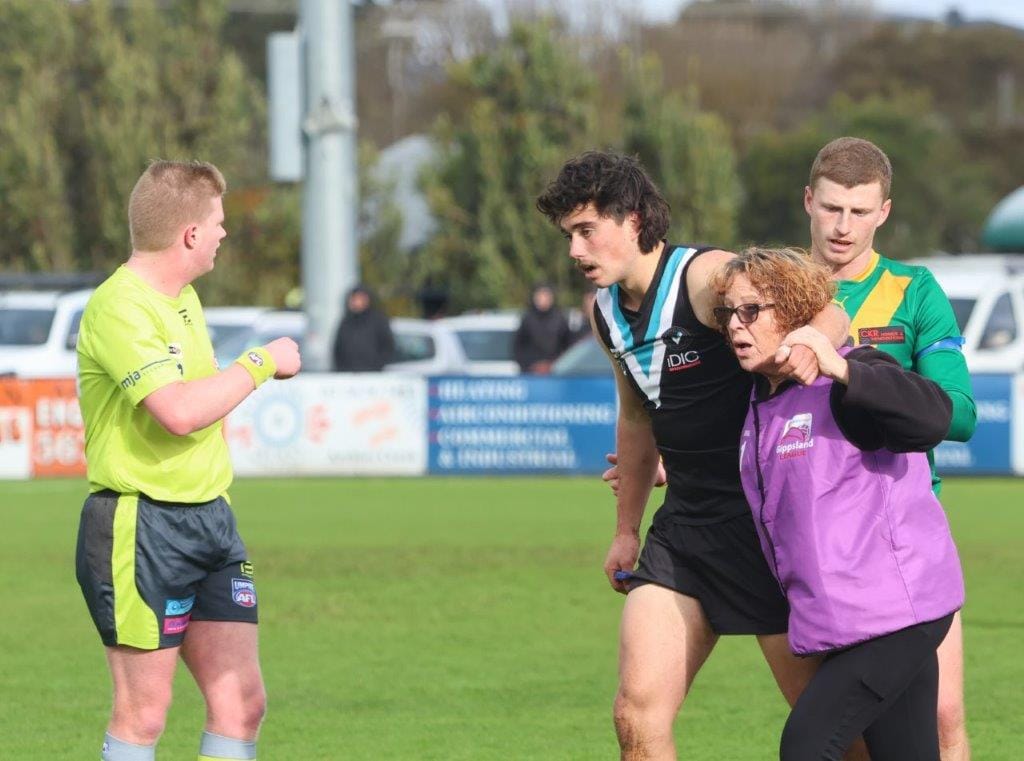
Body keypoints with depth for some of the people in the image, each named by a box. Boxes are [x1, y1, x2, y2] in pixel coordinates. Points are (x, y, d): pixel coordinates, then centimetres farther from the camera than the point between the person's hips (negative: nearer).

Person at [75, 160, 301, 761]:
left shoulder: (183, 297, 14)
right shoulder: (119, 309, -17)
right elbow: (179, 411, -28)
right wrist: (260, 364, -15)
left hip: (209, 518, 9)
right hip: (140, 525, -9)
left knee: (242, 702, 5)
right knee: (144, 711, -5)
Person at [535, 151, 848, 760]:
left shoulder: (706, 277, -15)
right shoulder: (607, 311, 10)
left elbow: (828, 314, -22)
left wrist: (809, 344, -45)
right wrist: (626, 529, 29)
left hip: (763, 520, -7)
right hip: (684, 525, 7)